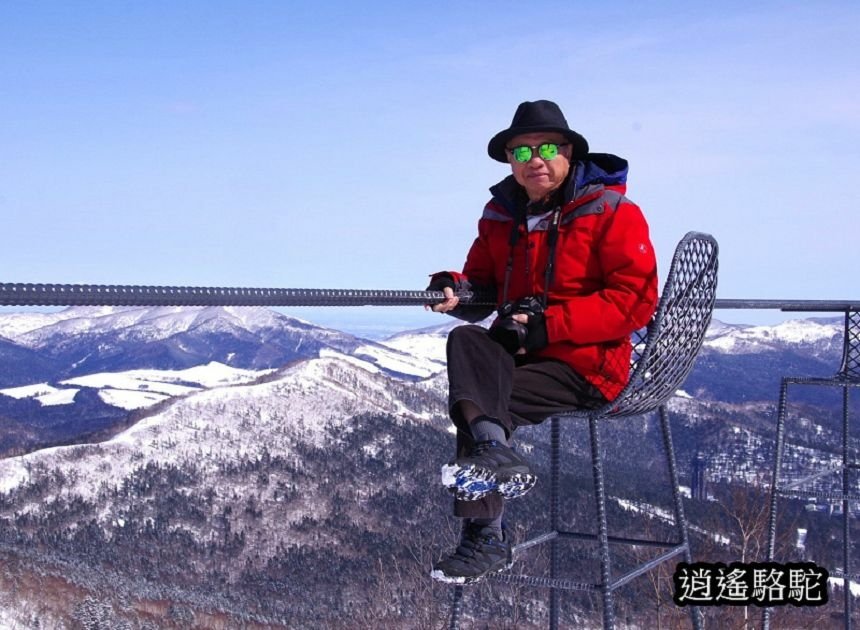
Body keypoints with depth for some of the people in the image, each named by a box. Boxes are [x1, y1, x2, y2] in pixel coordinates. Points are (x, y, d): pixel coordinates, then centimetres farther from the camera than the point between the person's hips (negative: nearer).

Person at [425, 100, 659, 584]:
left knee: (479, 402, -24)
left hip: (587, 364, -6)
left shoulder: (611, 211, -7)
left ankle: (486, 537, -26)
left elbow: (636, 300, -14)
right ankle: (494, 452, -45)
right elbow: (483, 283, 18)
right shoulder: (501, 214, 12)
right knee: (466, 339, -26)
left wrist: (548, 324, -20)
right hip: (515, 352, 6)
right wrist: (456, 289, -9)